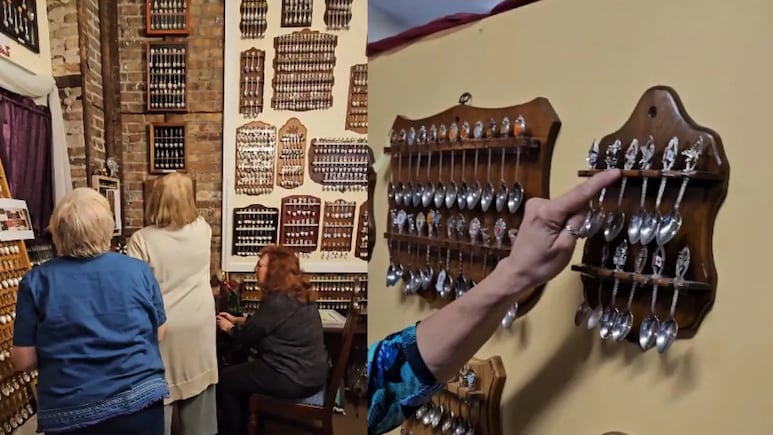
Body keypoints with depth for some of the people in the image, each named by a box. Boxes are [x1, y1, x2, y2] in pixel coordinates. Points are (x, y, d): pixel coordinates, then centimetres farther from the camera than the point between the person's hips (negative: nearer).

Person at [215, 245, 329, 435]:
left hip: (295, 378, -10)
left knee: (225, 379, 6)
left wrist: (229, 328, 10)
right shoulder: (298, 293, 7)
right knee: (242, 367, 27)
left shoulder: (278, 301, -22)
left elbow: (248, 335, -9)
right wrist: (237, 320, 22)